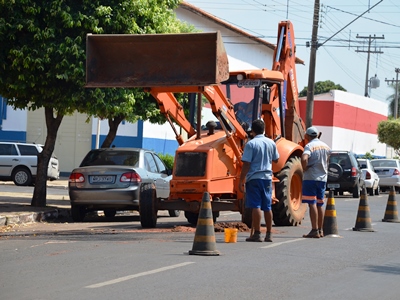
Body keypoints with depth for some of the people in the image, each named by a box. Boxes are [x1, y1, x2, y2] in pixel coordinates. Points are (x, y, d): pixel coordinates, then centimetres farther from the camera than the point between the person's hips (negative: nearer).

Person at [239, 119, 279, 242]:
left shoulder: (251, 144, -10)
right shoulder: (271, 143, 5)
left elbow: (246, 164, -13)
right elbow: (275, 160, 19)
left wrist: (241, 180, -8)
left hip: (254, 178, -5)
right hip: (267, 178, 5)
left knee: (256, 206, -5)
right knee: (267, 207, 10)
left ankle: (257, 234, -8)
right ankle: (269, 234, 14)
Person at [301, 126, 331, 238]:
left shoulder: (309, 146, -12)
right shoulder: (325, 146, 11)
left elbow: (304, 159, -29)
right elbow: (327, 162, 20)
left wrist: (304, 169, -14)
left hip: (311, 177, -7)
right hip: (323, 178, 7)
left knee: (312, 204, -7)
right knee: (319, 204, 14)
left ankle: (314, 230, -11)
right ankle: (320, 230, 20)